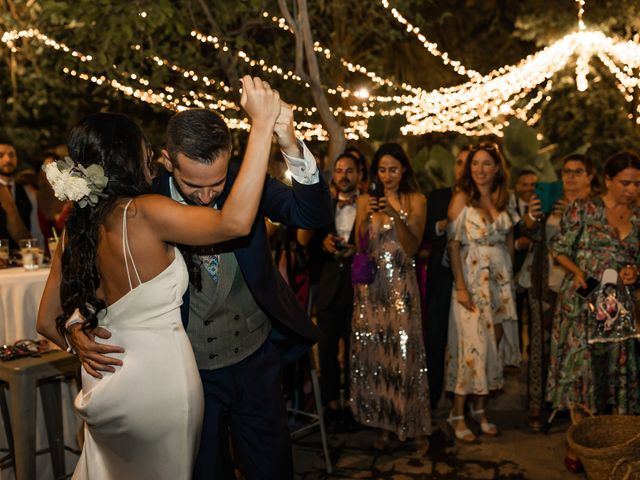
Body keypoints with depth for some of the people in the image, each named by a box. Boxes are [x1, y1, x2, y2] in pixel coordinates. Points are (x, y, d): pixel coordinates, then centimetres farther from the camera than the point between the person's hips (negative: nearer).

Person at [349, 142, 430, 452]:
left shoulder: (415, 200, 3)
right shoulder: (365, 200, 10)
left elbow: (412, 247, -5)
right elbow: (359, 247, 4)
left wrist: (396, 215, -18)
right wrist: (365, 217, -12)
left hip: (401, 285, -2)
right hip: (370, 286, 3)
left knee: (403, 352, -5)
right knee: (372, 352, 3)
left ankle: (413, 424, 8)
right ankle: (383, 421, 16)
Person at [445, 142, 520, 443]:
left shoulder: (504, 200, 10)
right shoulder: (462, 199, -5)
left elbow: (509, 241, 16)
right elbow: (453, 245, -9)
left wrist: (510, 276, 8)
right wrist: (461, 287, -15)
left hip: (501, 279, 5)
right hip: (472, 279, -5)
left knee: (494, 343, 7)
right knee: (471, 345, -6)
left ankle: (480, 409, 21)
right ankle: (458, 415, 5)